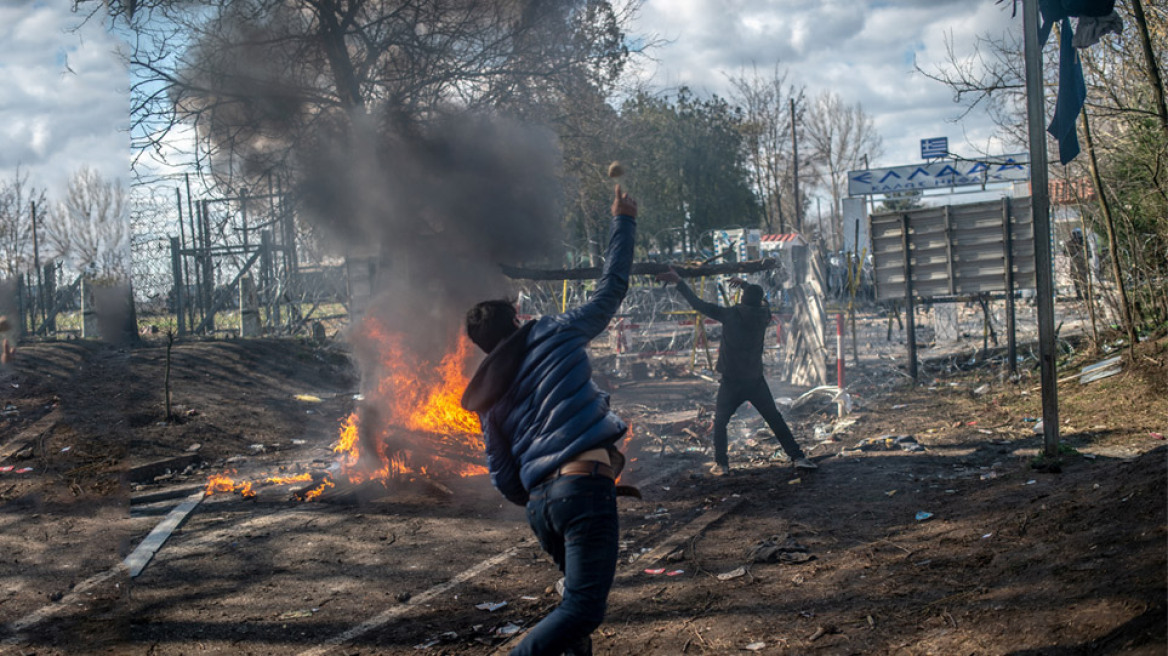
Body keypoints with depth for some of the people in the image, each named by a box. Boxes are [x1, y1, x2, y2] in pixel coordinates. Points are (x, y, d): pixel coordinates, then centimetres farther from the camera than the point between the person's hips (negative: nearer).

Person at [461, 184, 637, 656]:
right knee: (584, 609, -11)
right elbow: (610, 290, 14)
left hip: (540, 500, 7)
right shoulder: (552, 335, 7)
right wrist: (623, 222, 24)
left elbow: (504, 478, 15)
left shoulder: (490, 397, 19)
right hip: (585, 487, -7)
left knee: (579, 597, 26)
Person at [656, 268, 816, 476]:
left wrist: (679, 282, -2)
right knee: (775, 420, 9)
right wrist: (744, 284, 35)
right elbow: (761, 300, 24)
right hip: (755, 380, 2)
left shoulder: (730, 314, -9)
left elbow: (698, 304, -7)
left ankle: (721, 463, 8)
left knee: (720, 422, 12)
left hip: (731, 381, -2)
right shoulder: (763, 315, -1)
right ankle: (797, 457, 7)